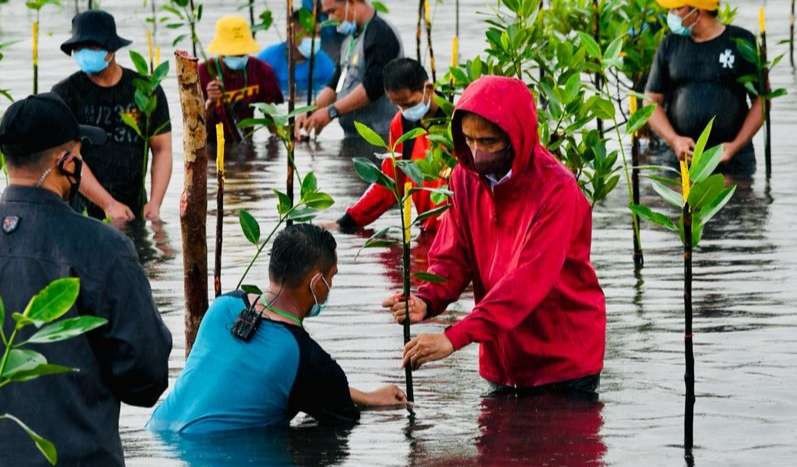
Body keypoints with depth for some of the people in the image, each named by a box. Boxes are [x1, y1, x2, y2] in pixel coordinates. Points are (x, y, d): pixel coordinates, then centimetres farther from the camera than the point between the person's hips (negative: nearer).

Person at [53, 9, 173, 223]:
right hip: (81, 212, -2)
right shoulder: (65, 94, -4)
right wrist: (108, 205, -19)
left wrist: (154, 203, -11)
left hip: (133, 212, 2)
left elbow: (162, 150, 3)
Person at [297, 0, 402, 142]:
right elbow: (336, 83, 18)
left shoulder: (380, 33, -12)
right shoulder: (350, 40, 17)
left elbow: (373, 86, -21)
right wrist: (310, 112, 2)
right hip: (352, 135, 9)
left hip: (377, 136, -9)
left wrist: (331, 111, -21)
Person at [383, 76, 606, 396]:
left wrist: (455, 337, -39)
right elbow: (452, 257, -2)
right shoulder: (466, 177, -3)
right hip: (501, 357, 5)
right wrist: (426, 302, -26)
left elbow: (529, 279, -31)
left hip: (563, 360, -5)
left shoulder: (555, 190, -22)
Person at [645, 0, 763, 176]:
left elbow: (761, 100, 2)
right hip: (679, 157, 2)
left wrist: (736, 145, -10)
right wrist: (674, 140, -9)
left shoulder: (741, 41, 1)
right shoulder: (670, 44, 8)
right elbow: (652, 101, 9)